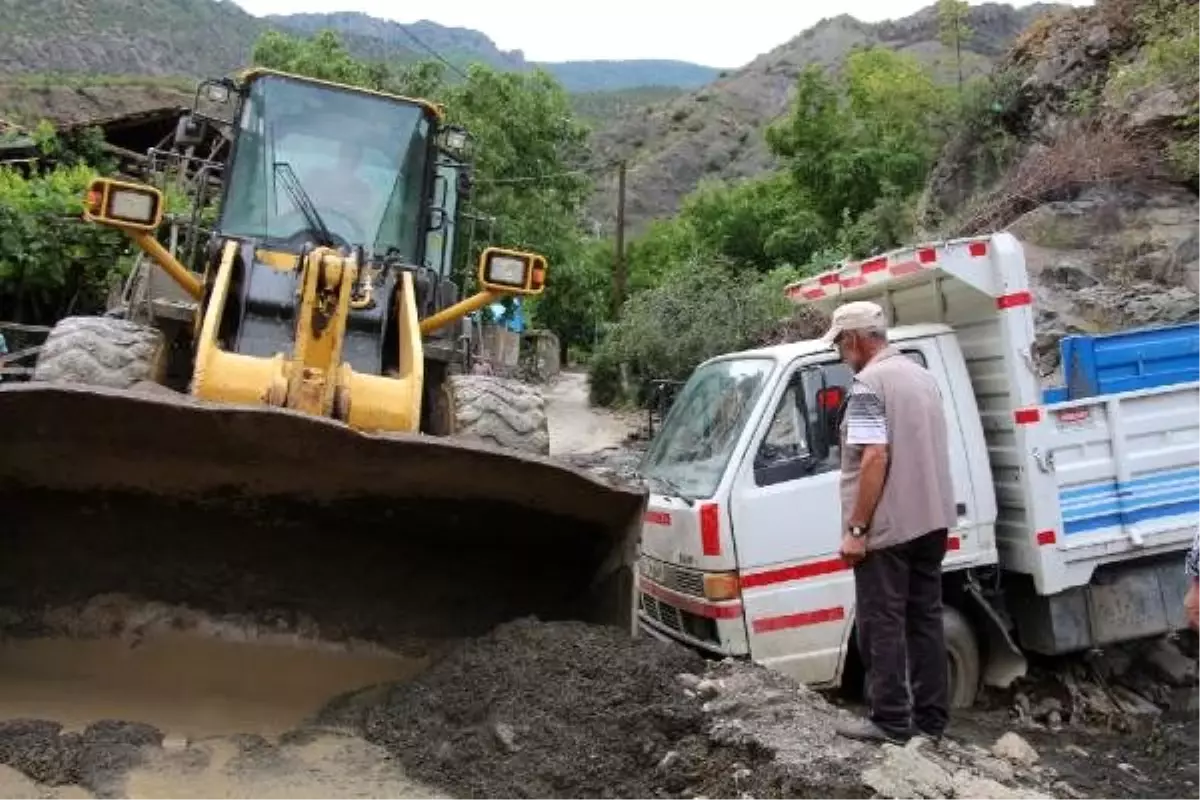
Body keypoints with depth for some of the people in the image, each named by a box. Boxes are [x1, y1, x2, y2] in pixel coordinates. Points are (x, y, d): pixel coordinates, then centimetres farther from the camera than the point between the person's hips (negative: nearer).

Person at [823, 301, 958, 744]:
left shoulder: (869, 383, -15)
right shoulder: (922, 374, 14)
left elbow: (875, 459, -22)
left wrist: (856, 529, -19)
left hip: (888, 527, -9)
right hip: (933, 520, 9)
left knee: (883, 626, 1)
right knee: (925, 620, 14)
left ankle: (890, 721, 8)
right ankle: (931, 718, 21)